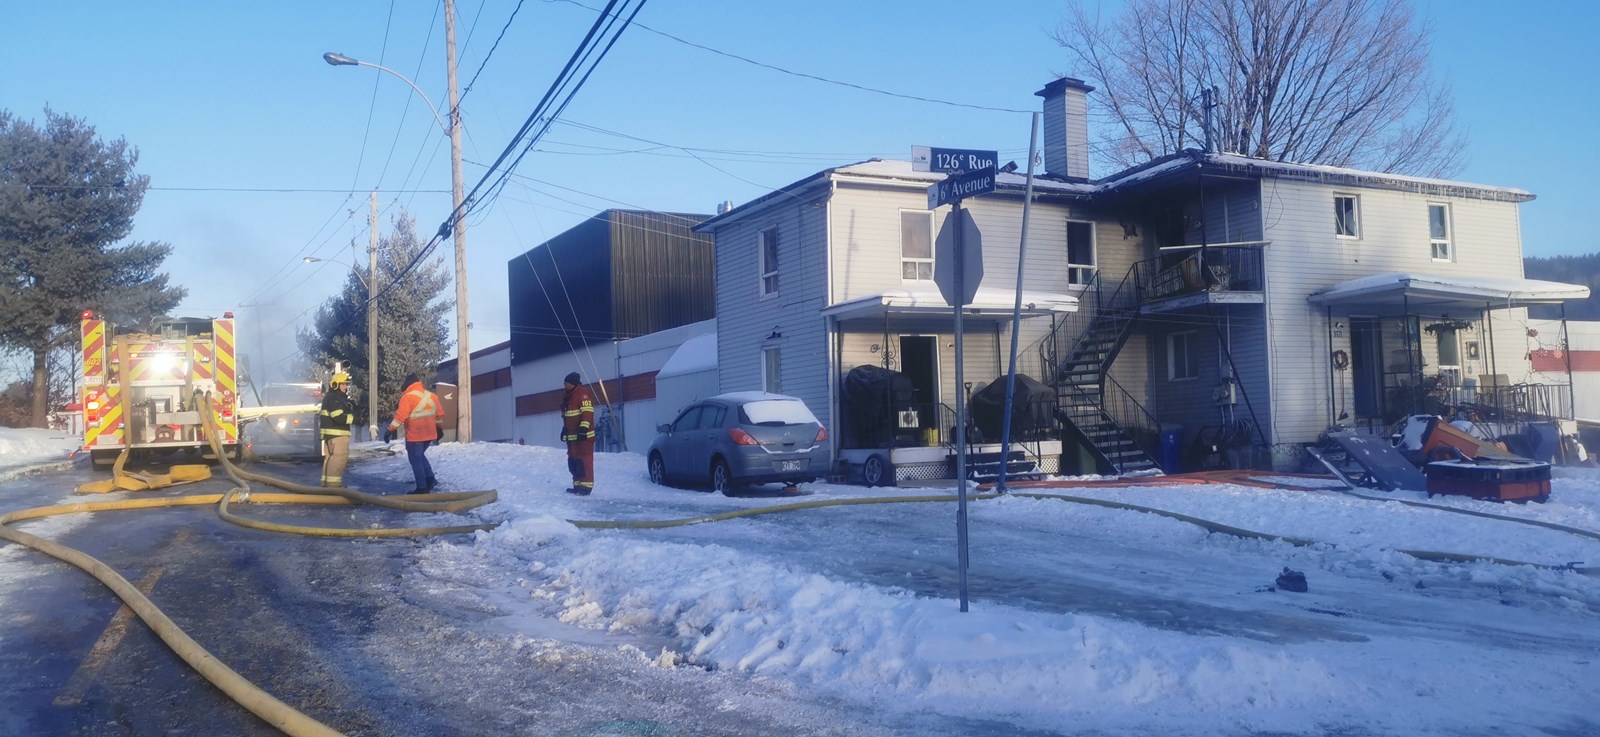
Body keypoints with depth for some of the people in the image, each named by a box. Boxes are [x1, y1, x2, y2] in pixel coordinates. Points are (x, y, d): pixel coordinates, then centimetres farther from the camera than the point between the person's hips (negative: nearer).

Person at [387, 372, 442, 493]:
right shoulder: (431, 395, 9)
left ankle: (422, 487, 3)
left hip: (415, 435, -7)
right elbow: (440, 414, 16)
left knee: (415, 460, 4)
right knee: (420, 456, 24)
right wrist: (438, 428, 29)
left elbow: (400, 416, -20)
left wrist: (390, 430, -17)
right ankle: (430, 479, 13)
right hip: (429, 434, 7)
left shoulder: (408, 397, -13)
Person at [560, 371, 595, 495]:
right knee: (573, 461, 10)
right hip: (572, 436, 10)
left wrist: (583, 428, -27)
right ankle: (577, 485, 16)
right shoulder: (568, 397, 21)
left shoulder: (583, 394, -10)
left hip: (583, 435, -10)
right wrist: (564, 430, 27)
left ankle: (586, 486, -10)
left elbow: (587, 412, -19)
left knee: (584, 460, -10)